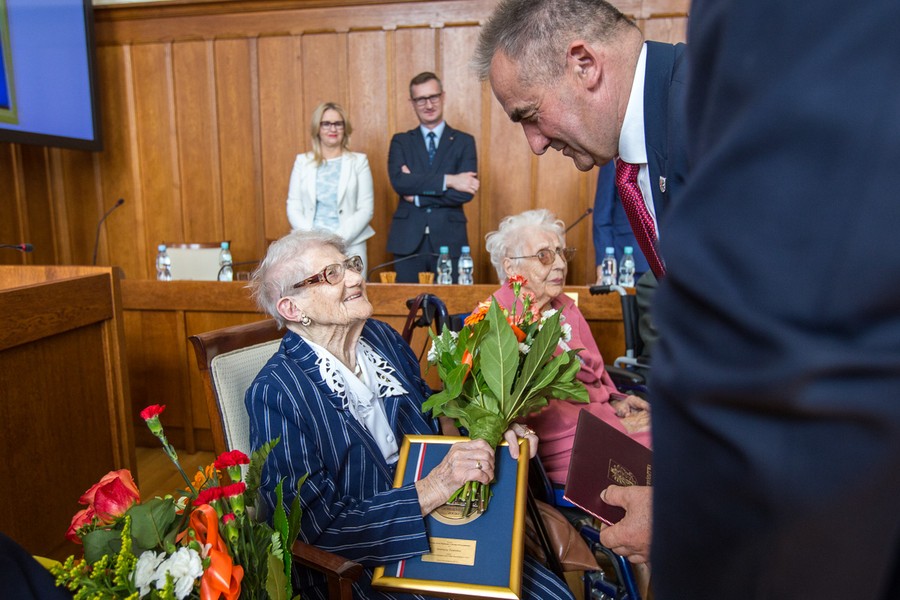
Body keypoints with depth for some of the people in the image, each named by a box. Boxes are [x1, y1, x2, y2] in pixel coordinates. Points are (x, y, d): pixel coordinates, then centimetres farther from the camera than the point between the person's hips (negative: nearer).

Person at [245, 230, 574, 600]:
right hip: (362, 566, -5)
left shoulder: (381, 337, 3)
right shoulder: (275, 394, -16)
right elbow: (317, 525, -18)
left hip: (442, 527, 6)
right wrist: (435, 488, -25)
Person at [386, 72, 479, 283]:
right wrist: (448, 180, -16)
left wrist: (417, 195, -9)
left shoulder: (464, 141, 6)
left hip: (449, 241, -1)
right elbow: (398, 181, -10)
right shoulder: (400, 141, 9)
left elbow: (466, 192, -8)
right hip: (408, 241, 1)